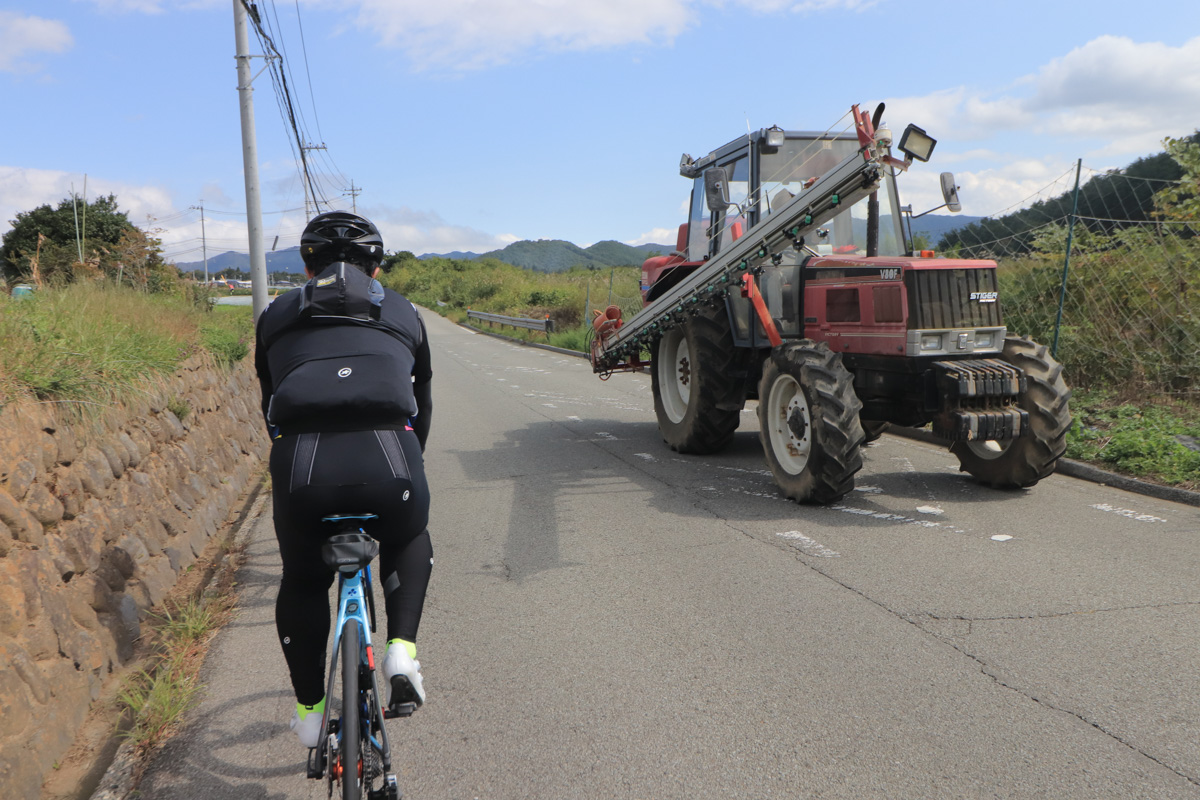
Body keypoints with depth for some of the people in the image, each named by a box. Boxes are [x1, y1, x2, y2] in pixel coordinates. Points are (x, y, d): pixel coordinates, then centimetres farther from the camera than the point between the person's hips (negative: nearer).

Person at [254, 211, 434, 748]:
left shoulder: (277, 316, 26)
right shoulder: (403, 313, 25)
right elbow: (422, 403, 35)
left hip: (301, 466, 1)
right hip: (388, 462, 0)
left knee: (302, 582, 28)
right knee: (410, 546, 33)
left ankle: (309, 711, 36)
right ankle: (401, 649, 14)